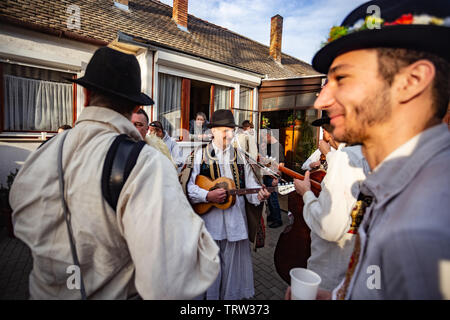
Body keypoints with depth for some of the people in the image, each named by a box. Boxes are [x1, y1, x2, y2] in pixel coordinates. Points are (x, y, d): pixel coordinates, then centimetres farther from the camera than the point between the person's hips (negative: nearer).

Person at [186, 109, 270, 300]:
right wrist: (208, 195, -19)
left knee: (233, 266, 14)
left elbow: (250, 184, 4)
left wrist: (259, 194, -16)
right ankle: (209, 296, 34)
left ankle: (231, 295, 36)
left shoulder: (240, 156, 9)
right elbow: (188, 186, -6)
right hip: (208, 219, -2)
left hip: (235, 221, 2)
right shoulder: (200, 154, 2)